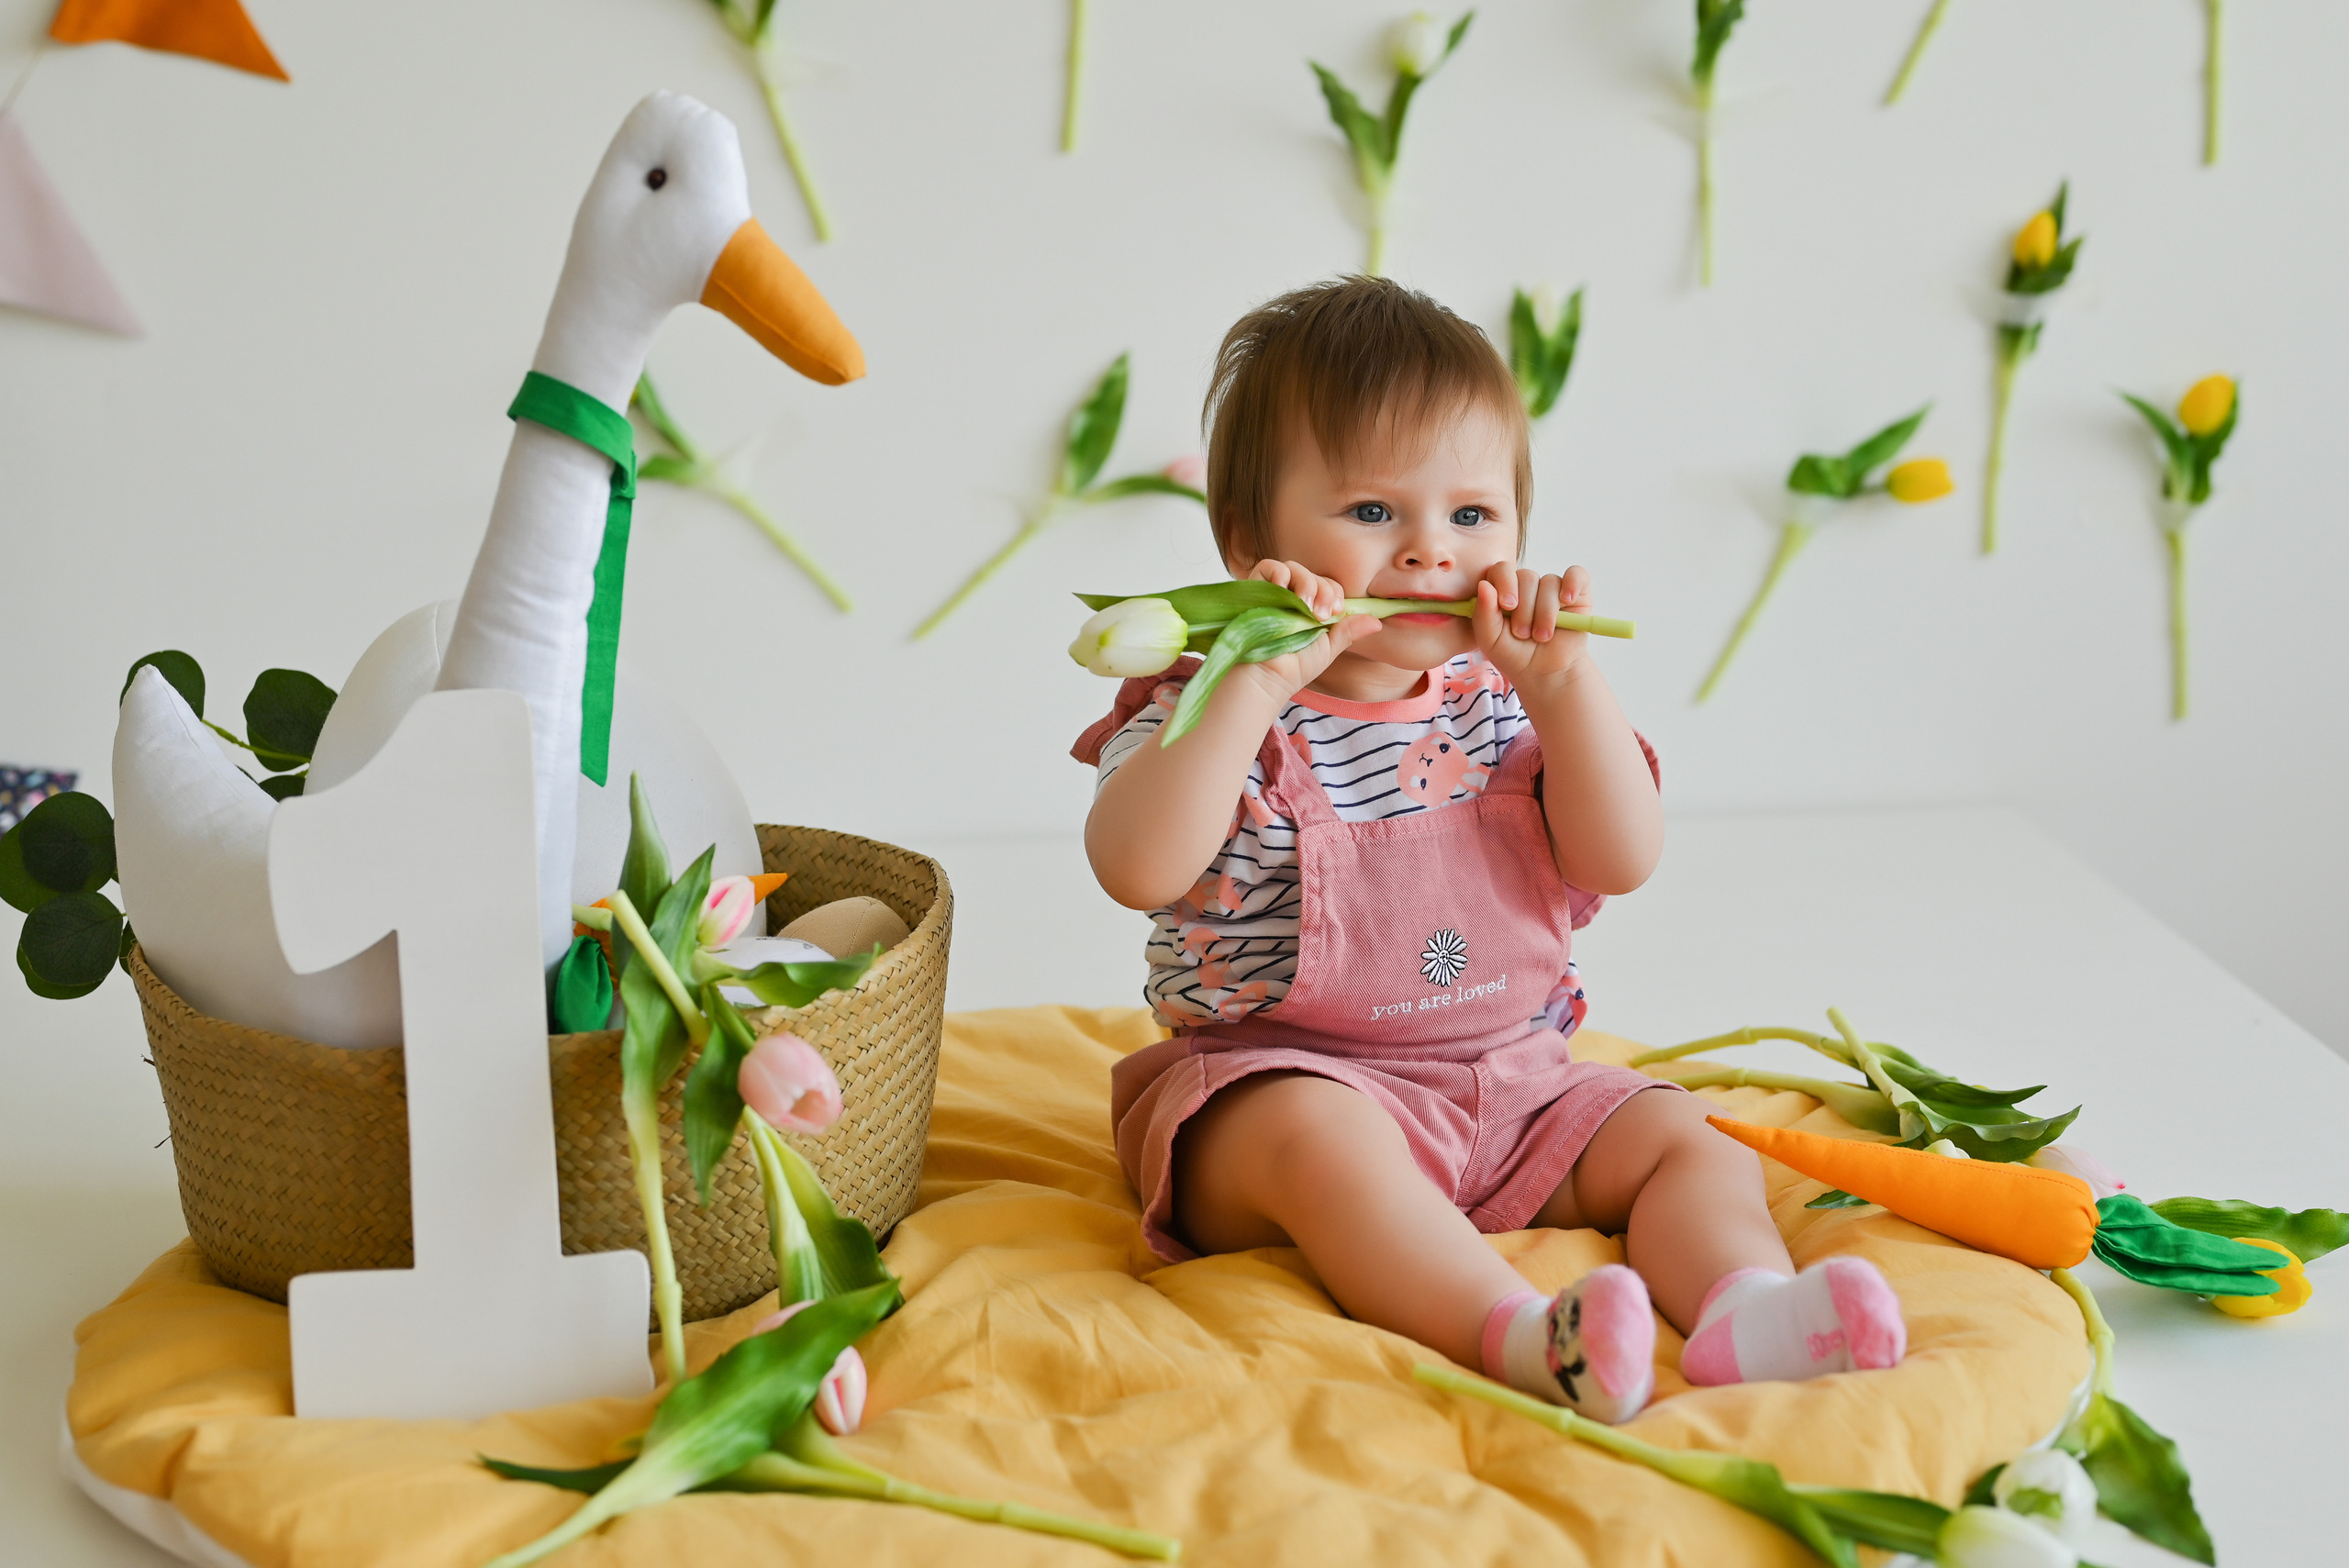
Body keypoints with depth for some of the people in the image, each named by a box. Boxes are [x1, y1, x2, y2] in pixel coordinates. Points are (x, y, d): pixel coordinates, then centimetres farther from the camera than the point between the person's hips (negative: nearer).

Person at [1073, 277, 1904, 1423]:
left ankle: (1741, 1308, -35)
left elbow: (1623, 860, -3)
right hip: (1279, 1079, -5)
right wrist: (1256, 683, -30)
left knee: (1686, 1138, -10)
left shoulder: (1504, 705, 6)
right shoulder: (1213, 714, -7)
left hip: (1512, 1088, 6)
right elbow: (1138, 869, -27)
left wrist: (1564, 682, -14)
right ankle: (1516, 1334, -51)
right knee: (1316, 1137, -37)